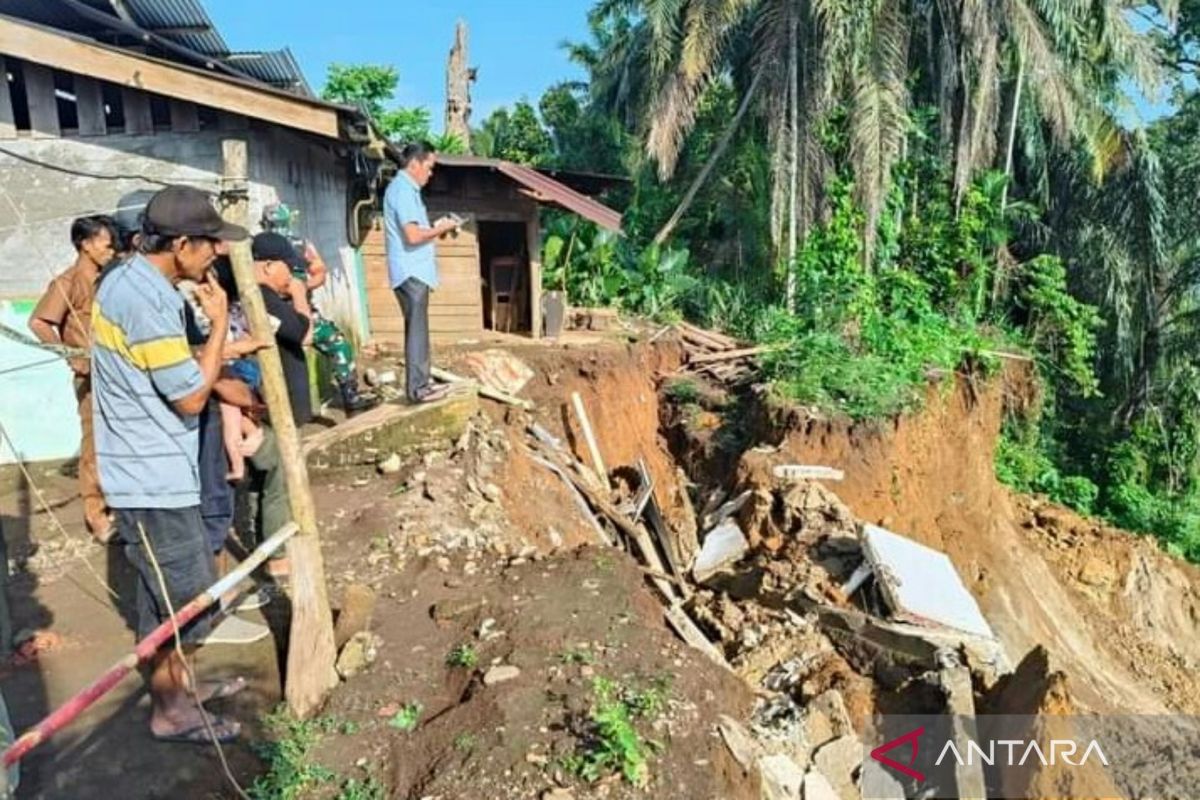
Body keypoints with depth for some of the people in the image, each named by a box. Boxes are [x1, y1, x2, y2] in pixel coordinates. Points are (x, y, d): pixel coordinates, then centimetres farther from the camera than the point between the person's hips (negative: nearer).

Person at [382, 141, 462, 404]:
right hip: (411, 272, -10)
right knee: (417, 330, -7)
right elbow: (413, 235, -23)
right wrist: (441, 228, -9)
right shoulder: (403, 189, -14)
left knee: (417, 330, 13)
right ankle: (417, 388, -3)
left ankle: (419, 384, 20)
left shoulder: (405, 188, 18)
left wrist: (435, 228, 11)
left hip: (413, 271, 10)